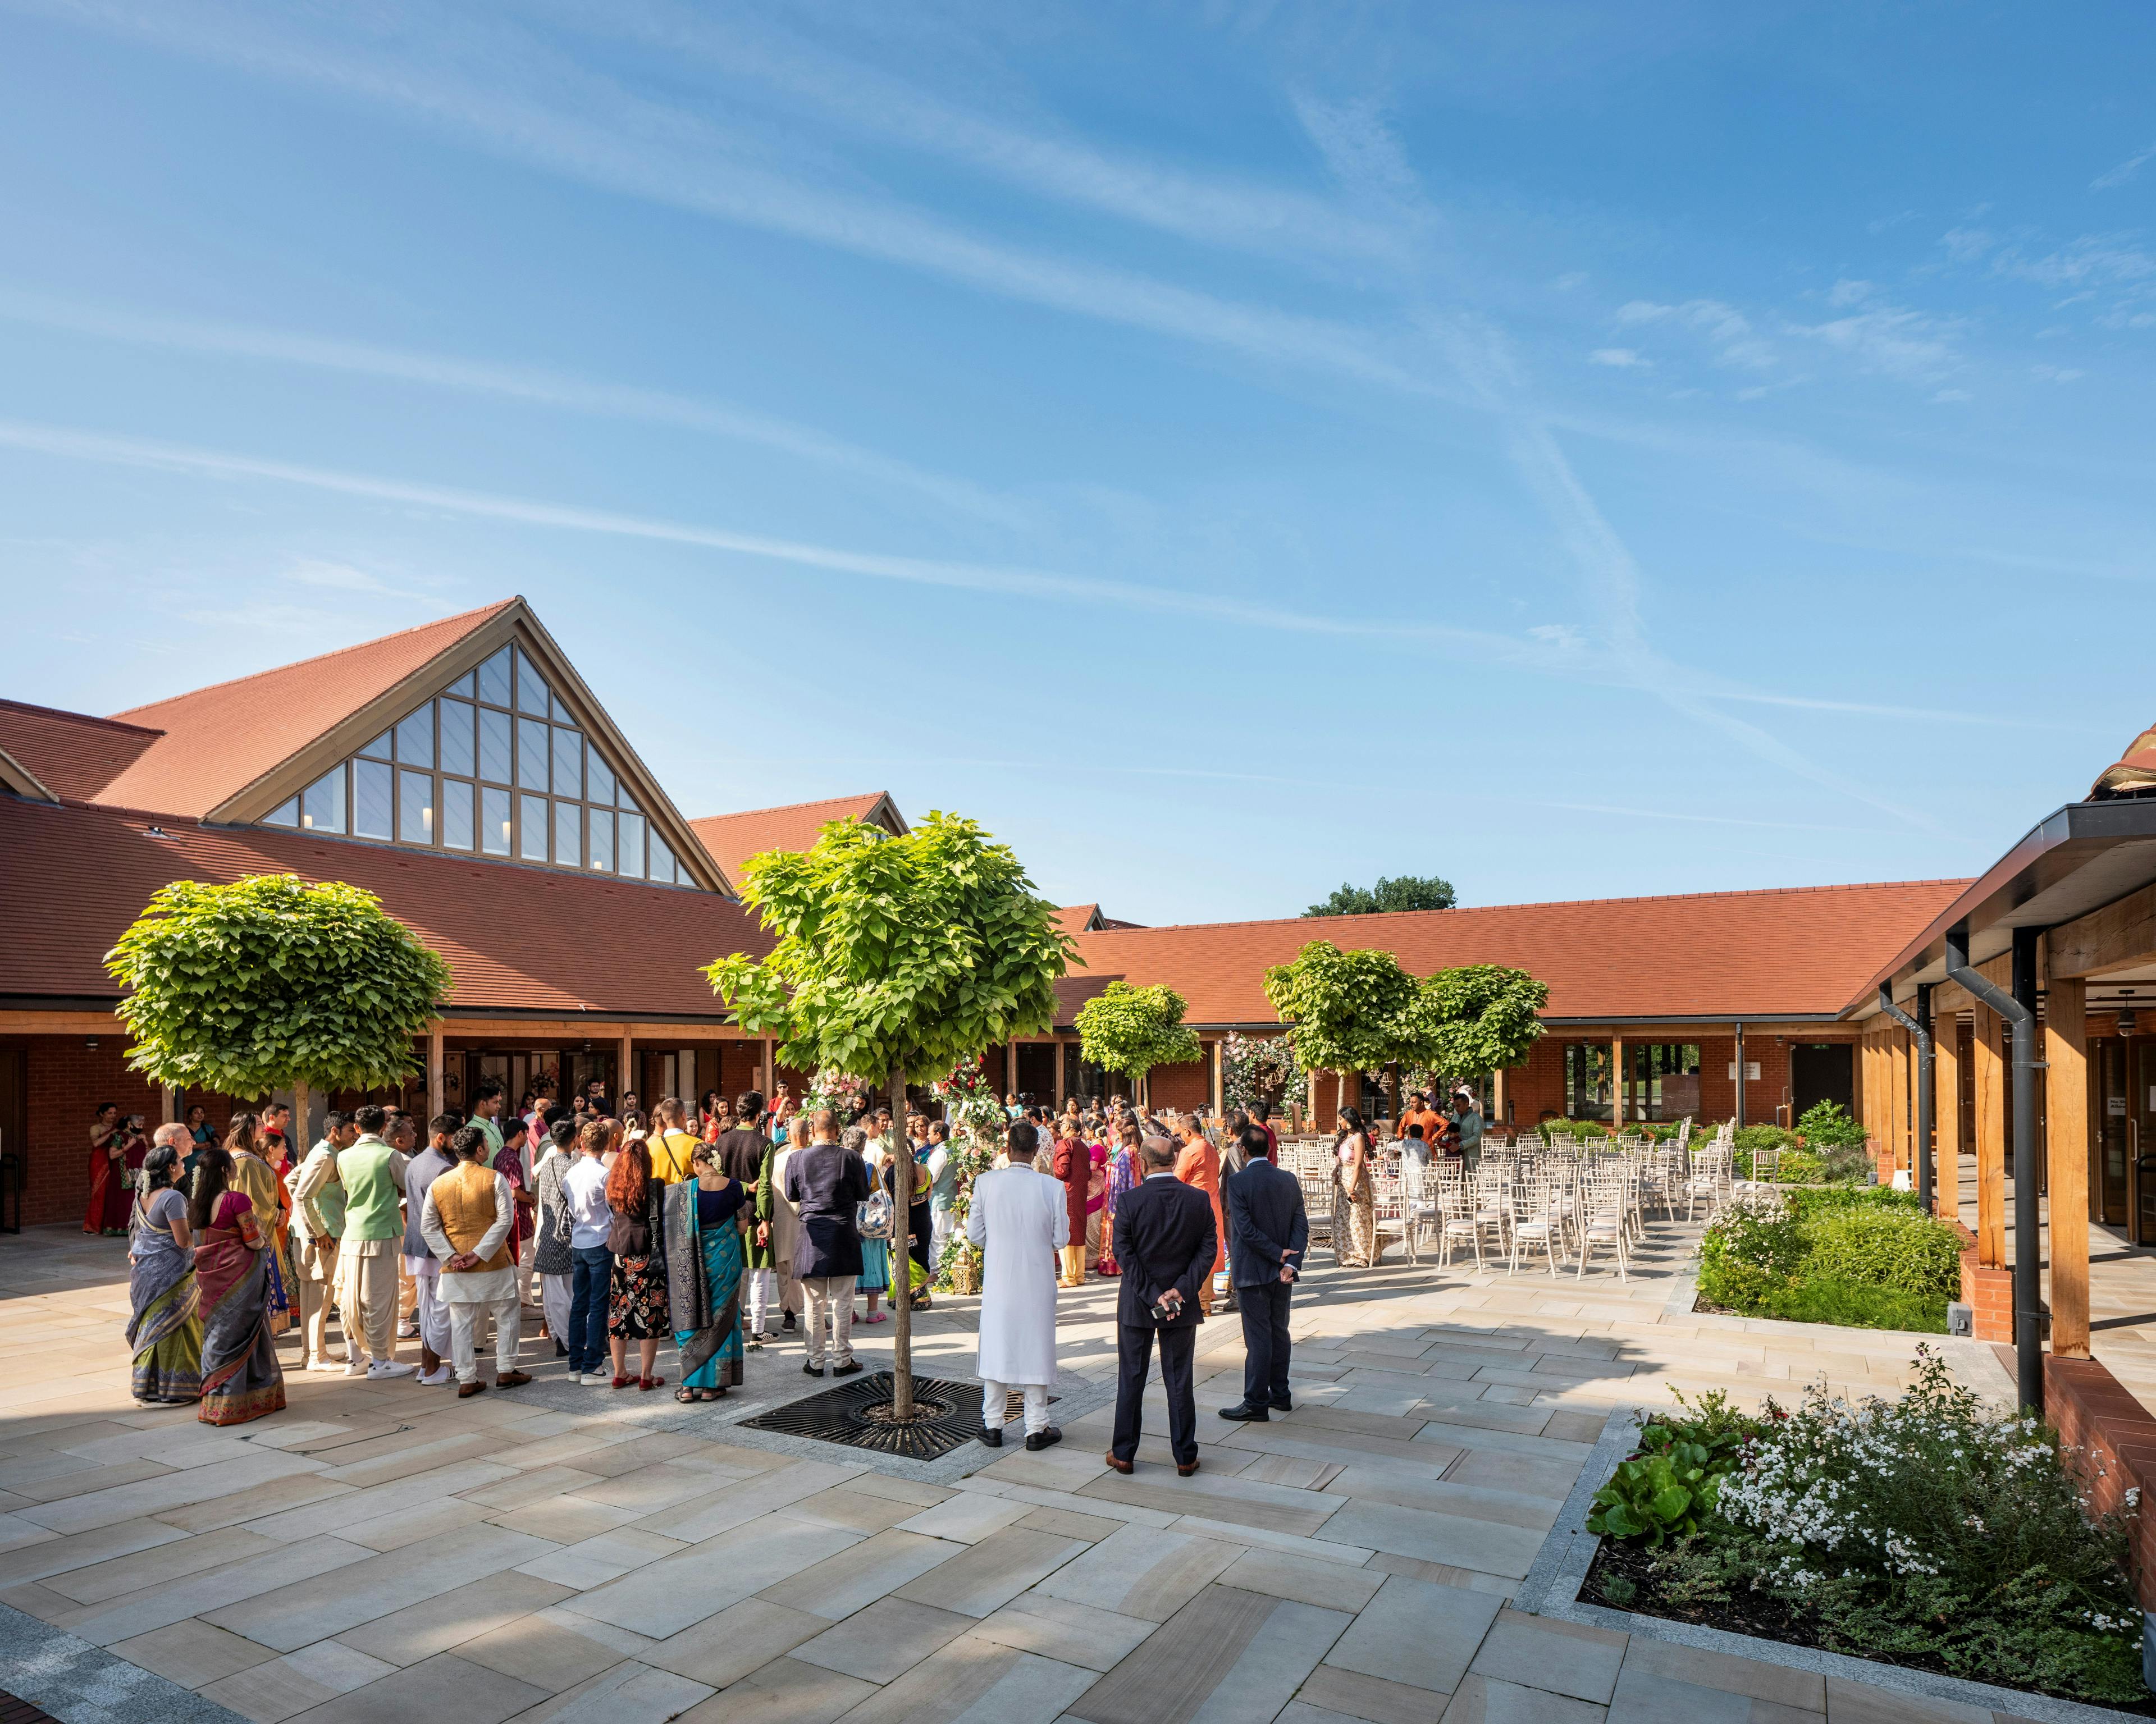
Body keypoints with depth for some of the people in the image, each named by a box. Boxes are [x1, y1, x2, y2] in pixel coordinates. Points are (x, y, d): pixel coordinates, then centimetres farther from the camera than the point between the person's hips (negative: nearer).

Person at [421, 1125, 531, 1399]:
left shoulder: (438, 1184, 3)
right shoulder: (495, 1179, -9)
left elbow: (428, 1227, 0)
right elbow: (505, 1220, -16)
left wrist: (450, 1257, -4)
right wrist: (480, 1253, -13)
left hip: (455, 1267, 3)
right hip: (494, 1263, -3)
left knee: (462, 1322, 11)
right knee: (507, 1315, 13)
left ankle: (467, 1381, 13)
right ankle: (505, 1371, 17)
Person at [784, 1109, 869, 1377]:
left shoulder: (798, 1158, -5)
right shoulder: (852, 1158, -8)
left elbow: (791, 1195, 7)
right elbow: (863, 1194, 3)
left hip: (810, 1233, 1)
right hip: (843, 1233, -1)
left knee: (814, 1303, 11)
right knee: (842, 1303, 7)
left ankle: (815, 1361, 16)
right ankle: (842, 1360, 12)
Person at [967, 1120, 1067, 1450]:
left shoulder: (987, 1182, -10)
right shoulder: (1052, 1188, -13)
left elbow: (975, 1233, -4)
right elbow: (1061, 1240, -6)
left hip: (998, 1279, 1)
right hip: (1037, 1280, -1)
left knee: (996, 1346, 13)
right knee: (1035, 1348, 10)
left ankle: (993, 1425, 22)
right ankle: (1037, 1428, 17)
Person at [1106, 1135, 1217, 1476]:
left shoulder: (1130, 1202, -13)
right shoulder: (1199, 1200, -7)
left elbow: (1124, 1254, -14)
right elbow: (1208, 1250, -7)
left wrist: (1152, 1295, -12)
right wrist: (1181, 1290, -11)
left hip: (1136, 1305, -1)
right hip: (1183, 1306, 2)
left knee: (1131, 1380, 11)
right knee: (1180, 1381, 11)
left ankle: (1124, 1454, 19)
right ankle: (1185, 1457, 17)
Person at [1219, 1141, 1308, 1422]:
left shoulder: (1238, 1182, -15)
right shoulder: (1290, 1180, 2)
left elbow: (1246, 1229, -20)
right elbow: (1301, 1226, -3)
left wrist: (1279, 1255, -12)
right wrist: (1291, 1263, -10)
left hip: (1253, 1272, -6)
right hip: (1282, 1272, 6)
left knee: (1258, 1338, 0)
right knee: (1279, 1332, 17)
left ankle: (1256, 1404, 7)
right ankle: (1281, 1395, 27)